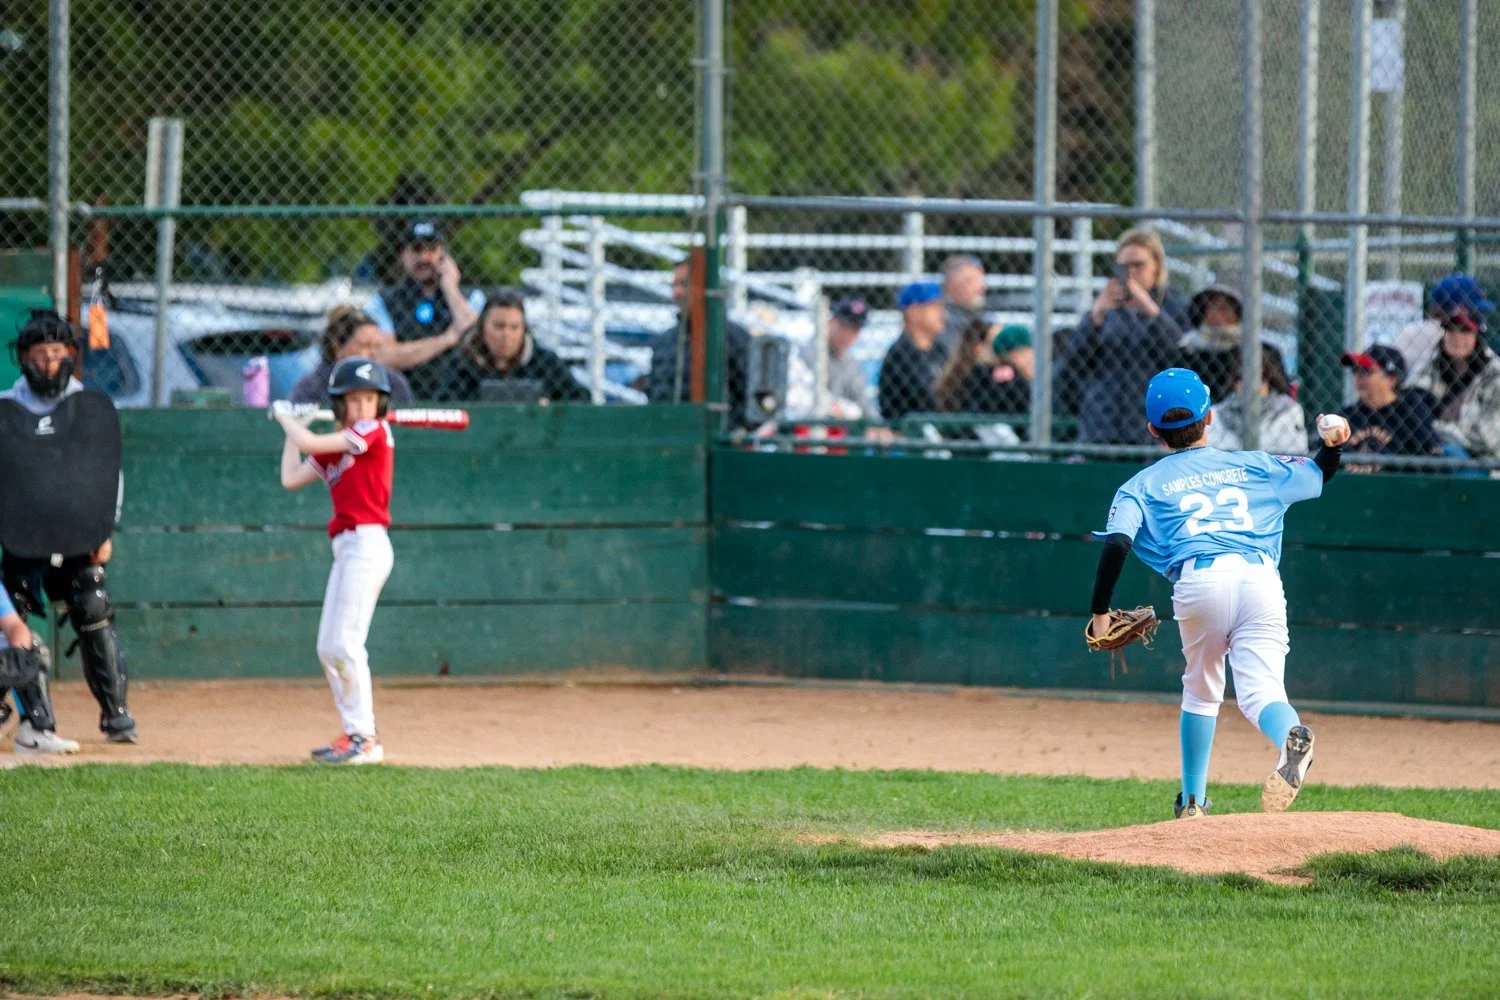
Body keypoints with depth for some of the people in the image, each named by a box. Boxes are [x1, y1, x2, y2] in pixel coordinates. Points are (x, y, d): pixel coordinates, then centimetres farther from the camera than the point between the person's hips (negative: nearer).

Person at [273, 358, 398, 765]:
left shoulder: (375, 432, -8)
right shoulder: (335, 447, 16)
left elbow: (310, 444, -14)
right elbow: (291, 478, 12)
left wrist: (286, 418, 6)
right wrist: (292, 427, 17)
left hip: (367, 544, -9)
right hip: (346, 548, 9)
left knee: (345, 643, -14)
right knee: (328, 647, 11)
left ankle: (364, 739, -12)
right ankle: (356, 732, 16)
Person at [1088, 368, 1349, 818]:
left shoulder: (1143, 485, 21)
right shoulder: (1251, 466, 28)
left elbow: (1116, 544, 5)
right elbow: (1318, 475, 38)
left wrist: (1100, 612, 8)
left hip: (1198, 581, -1)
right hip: (1260, 577, 1)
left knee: (1201, 691, 22)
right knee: (1260, 691, -9)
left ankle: (1192, 803, 24)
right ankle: (1291, 739, -45)